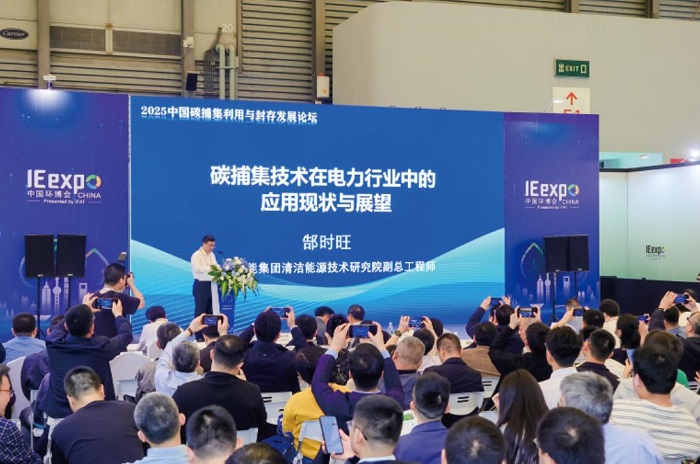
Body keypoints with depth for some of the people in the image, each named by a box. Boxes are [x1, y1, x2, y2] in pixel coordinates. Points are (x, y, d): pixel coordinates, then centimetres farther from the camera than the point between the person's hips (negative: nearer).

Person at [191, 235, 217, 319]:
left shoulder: (212, 255, 15)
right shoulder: (196, 255, -9)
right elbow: (196, 268, -23)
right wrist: (209, 268, -31)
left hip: (211, 285, 7)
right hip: (201, 285, -7)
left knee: (210, 310, 10)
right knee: (200, 309, -4)